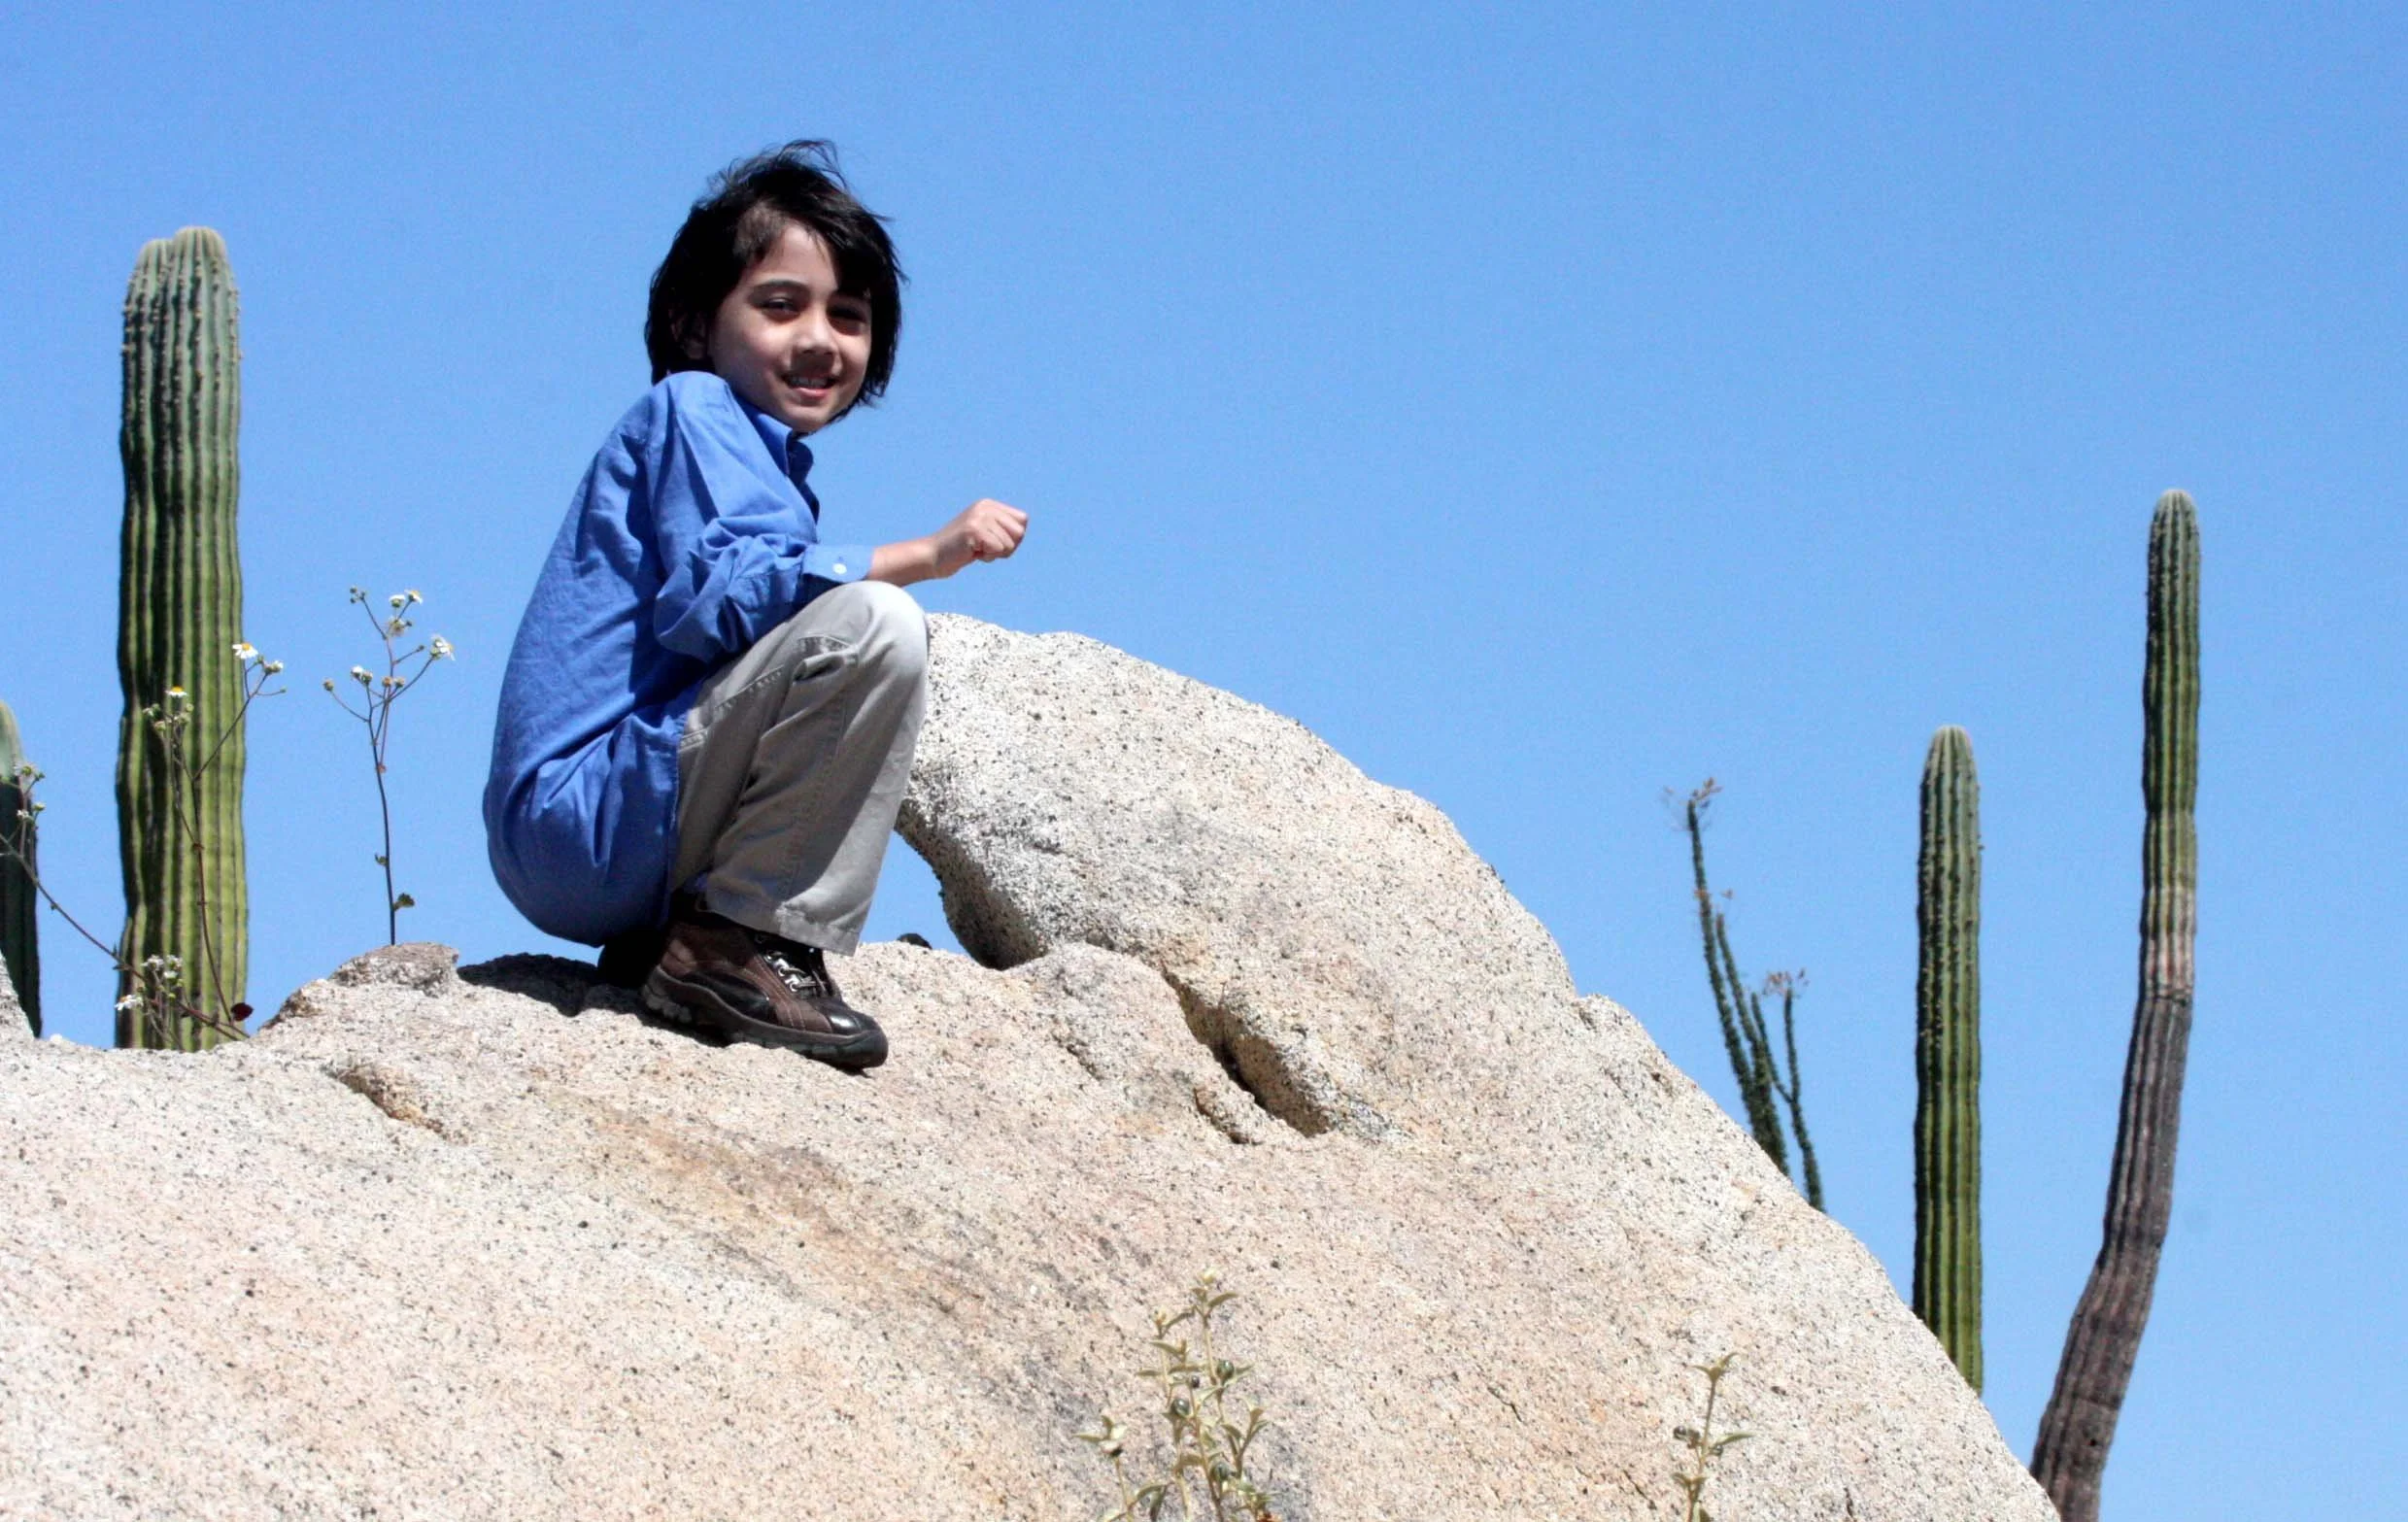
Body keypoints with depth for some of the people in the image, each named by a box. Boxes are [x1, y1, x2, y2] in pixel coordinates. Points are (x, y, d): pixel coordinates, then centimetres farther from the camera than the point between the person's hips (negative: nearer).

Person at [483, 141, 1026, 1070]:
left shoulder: (759, 454, 27)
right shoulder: (693, 411, -3)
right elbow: (715, 592, -19)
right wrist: (921, 557, -21)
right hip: (580, 822, -10)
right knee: (874, 626, -23)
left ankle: (670, 942, 11)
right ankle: (743, 941, -18)